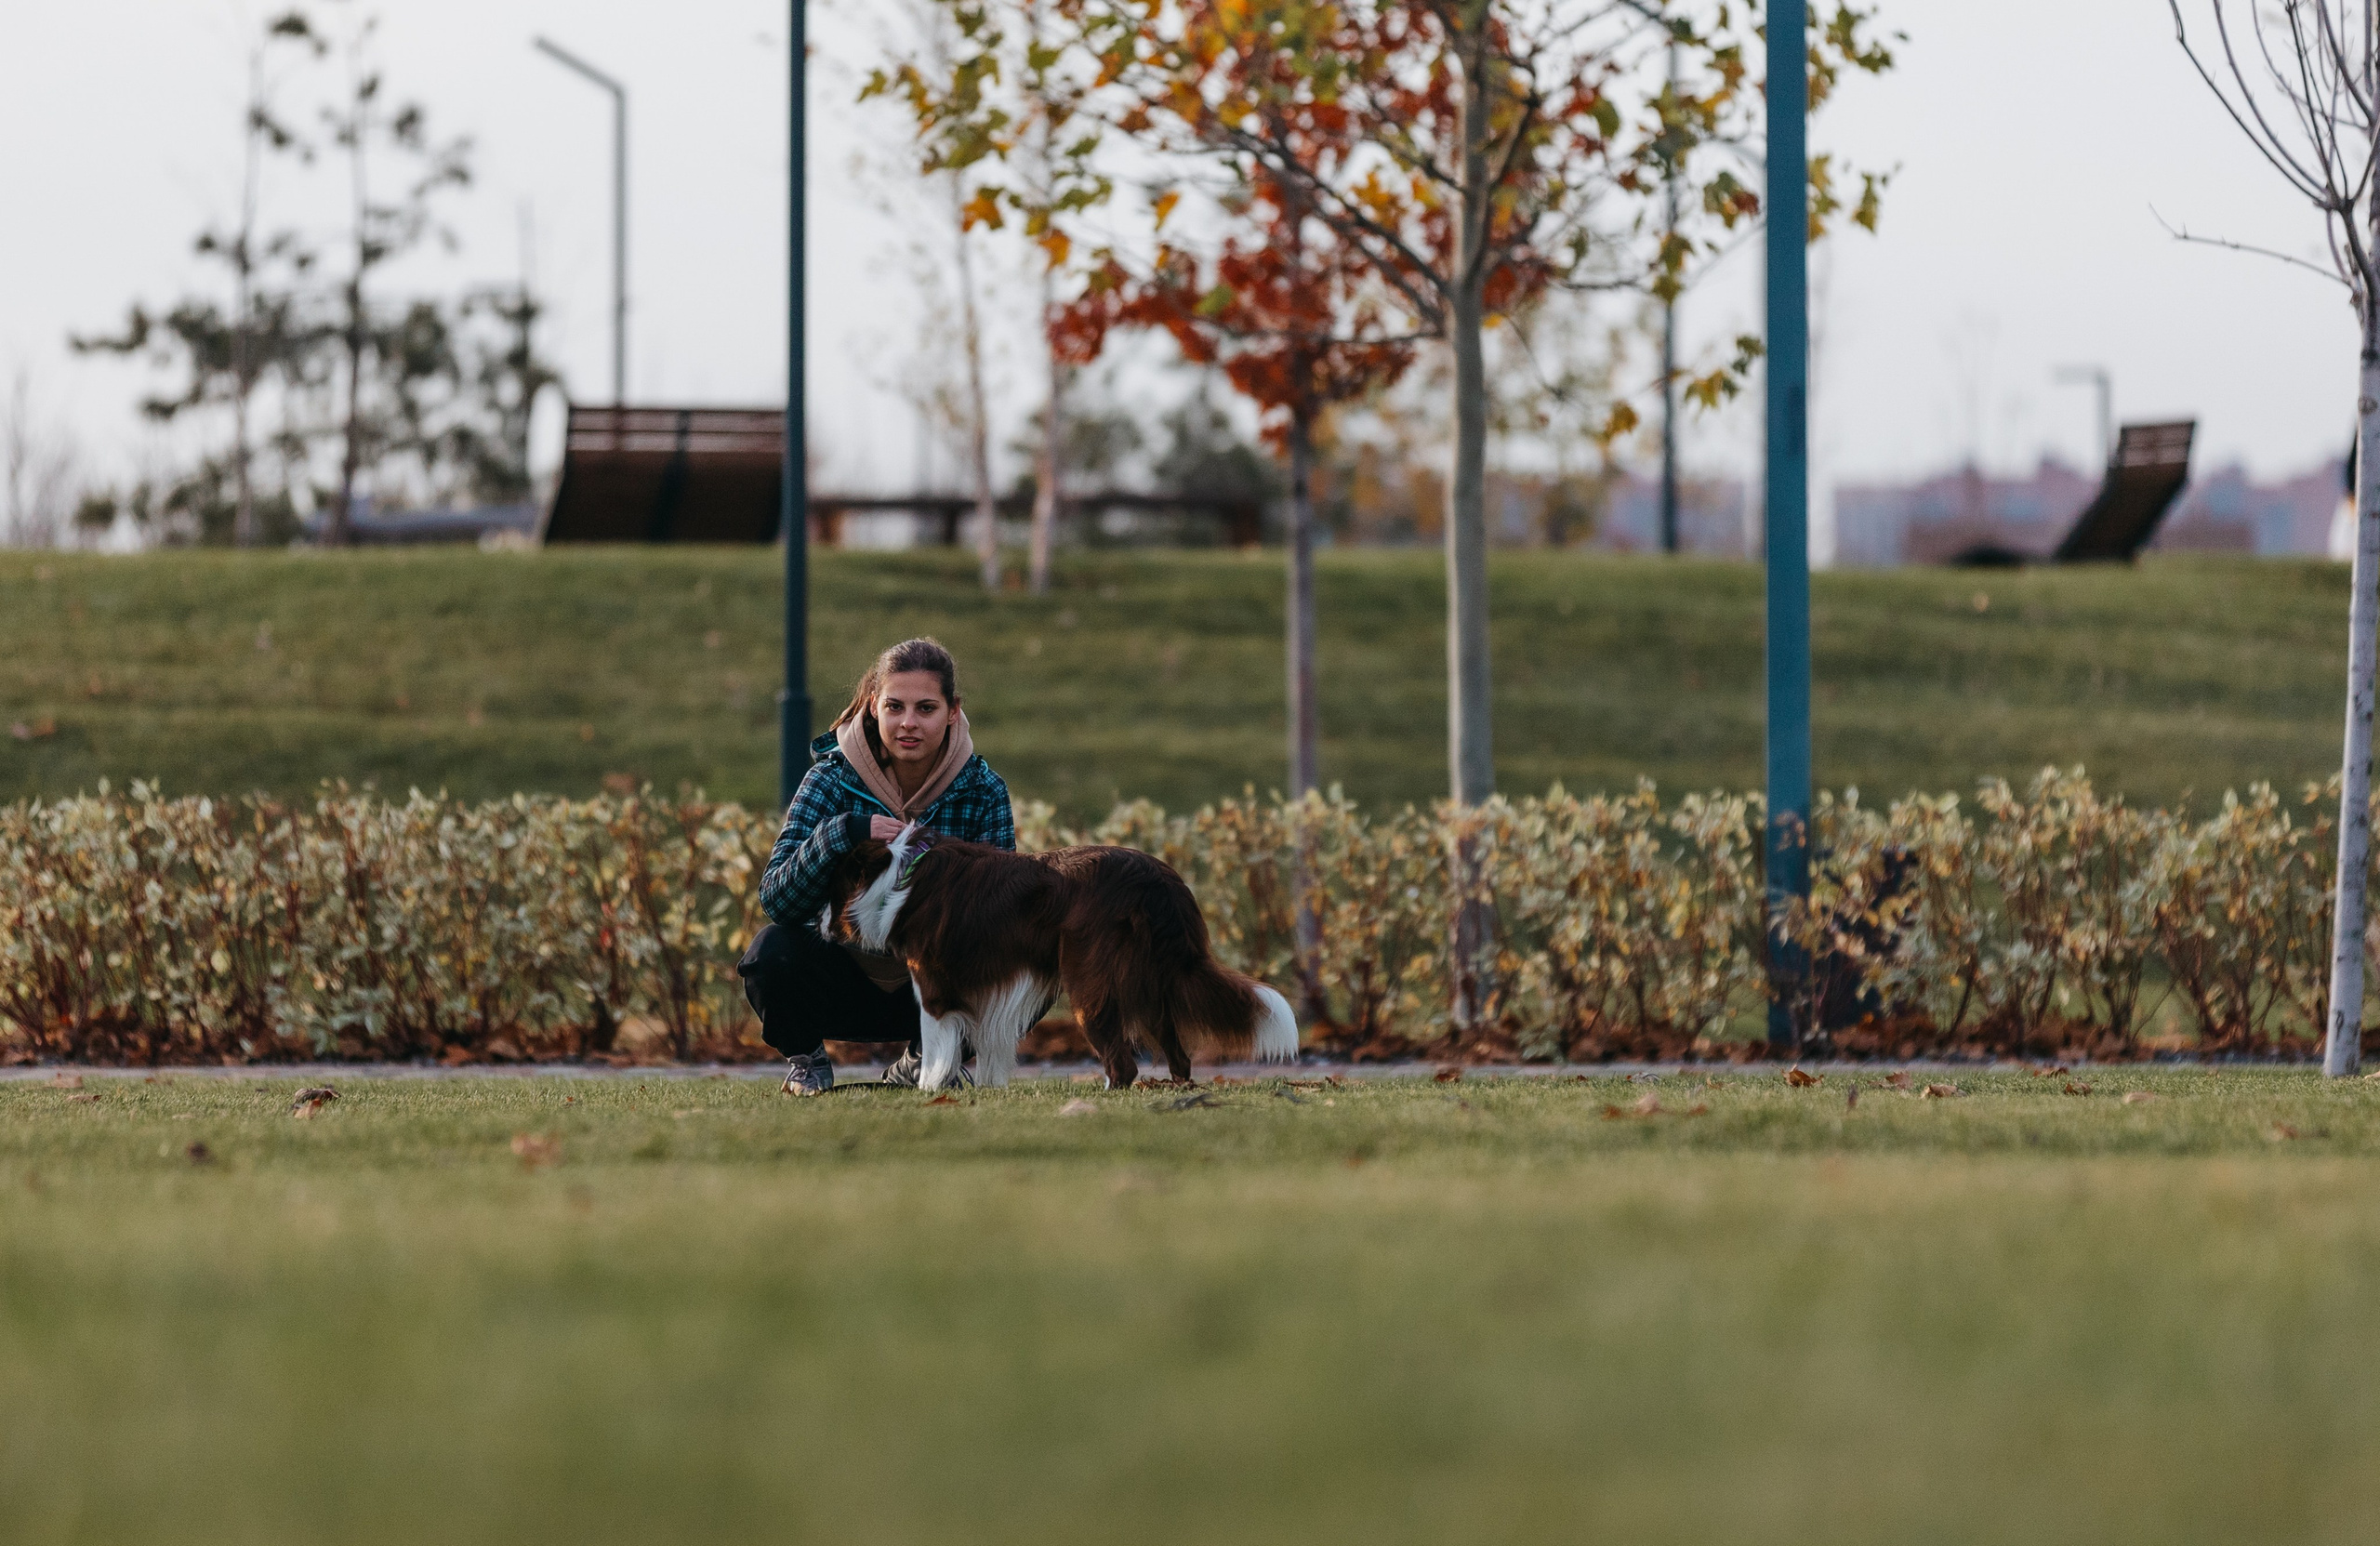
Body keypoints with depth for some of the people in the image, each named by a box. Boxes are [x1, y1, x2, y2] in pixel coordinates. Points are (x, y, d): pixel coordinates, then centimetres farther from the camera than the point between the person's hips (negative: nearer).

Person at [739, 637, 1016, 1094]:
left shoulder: (982, 790, -9)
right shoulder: (833, 778, -14)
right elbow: (774, 898, -23)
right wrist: (842, 834, -41)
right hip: (844, 980, -2)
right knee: (772, 951, -33)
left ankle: (921, 1059, 7)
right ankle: (805, 1057, 3)